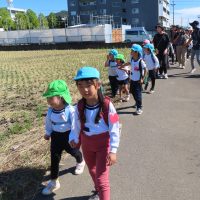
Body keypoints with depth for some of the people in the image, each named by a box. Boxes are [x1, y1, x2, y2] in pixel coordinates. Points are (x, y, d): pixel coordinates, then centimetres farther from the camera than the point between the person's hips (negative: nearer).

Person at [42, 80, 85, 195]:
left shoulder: (70, 110, -28)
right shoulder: (50, 111, -9)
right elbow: (48, 122, 9)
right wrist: (48, 133, 21)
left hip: (68, 135, -4)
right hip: (56, 136, 4)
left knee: (74, 151, 21)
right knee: (54, 158, 6)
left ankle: (80, 162, 57)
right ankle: (54, 181, 19)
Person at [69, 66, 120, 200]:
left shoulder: (107, 105, -25)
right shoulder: (79, 106, -13)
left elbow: (114, 129, -20)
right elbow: (77, 125, 2)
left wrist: (113, 150, -21)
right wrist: (74, 138, -9)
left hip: (103, 144, -5)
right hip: (86, 144, 5)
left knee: (102, 178, -6)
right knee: (92, 171, 28)